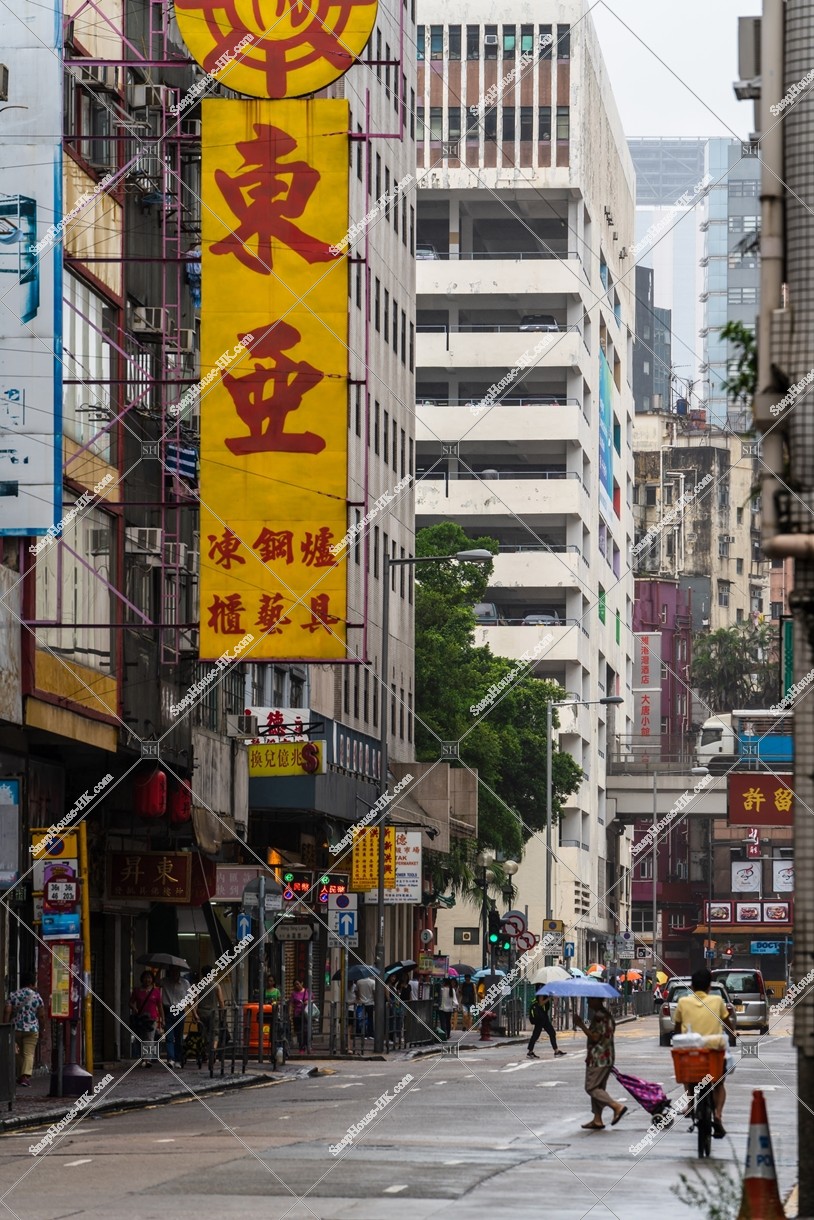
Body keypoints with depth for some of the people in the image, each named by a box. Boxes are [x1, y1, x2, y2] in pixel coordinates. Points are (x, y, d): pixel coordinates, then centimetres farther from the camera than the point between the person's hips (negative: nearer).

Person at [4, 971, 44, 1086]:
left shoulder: (13, 995, 0)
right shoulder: (37, 996, -2)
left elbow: (7, 1012, -8)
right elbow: (40, 1015, 1)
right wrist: (41, 1030, 12)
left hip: (16, 1029, 2)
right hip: (32, 1029, -2)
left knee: (19, 1054, 17)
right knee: (29, 1054, -4)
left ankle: (20, 1077, 25)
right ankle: (26, 1076, -20)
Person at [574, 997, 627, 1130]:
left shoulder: (599, 1017, -17)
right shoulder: (607, 1015, 15)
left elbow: (595, 1037, -21)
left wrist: (581, 1025, -16)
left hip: (598, 1058, -10)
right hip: (607, 1057, 10)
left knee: (591, 1087, -6)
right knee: (597, 1088, 13)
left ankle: (617, 1107, -14)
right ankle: (597, 1120, 13)